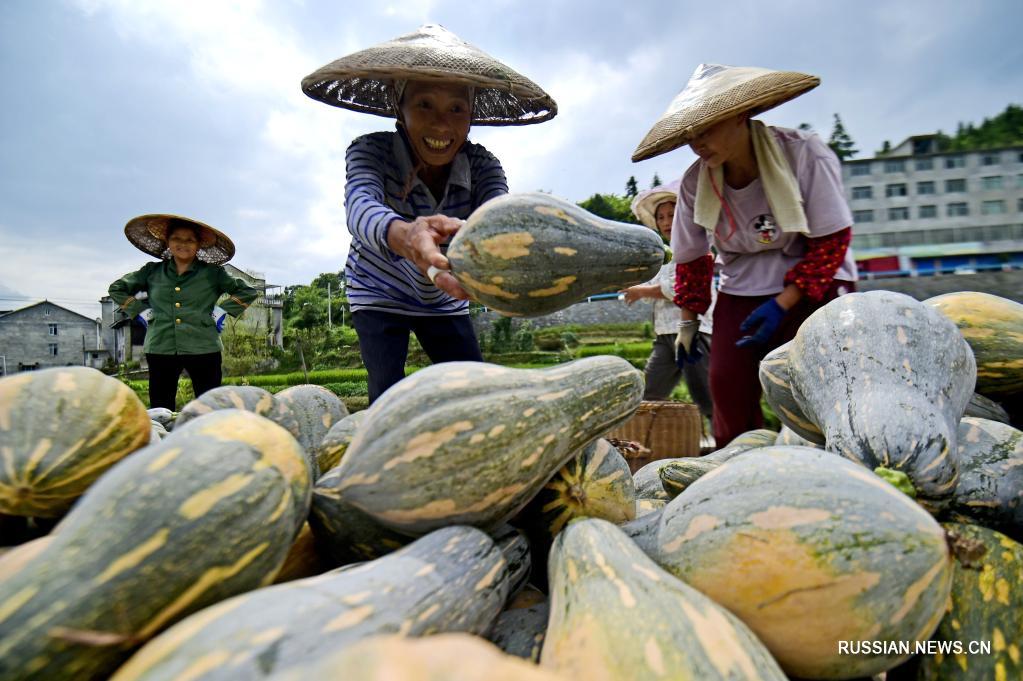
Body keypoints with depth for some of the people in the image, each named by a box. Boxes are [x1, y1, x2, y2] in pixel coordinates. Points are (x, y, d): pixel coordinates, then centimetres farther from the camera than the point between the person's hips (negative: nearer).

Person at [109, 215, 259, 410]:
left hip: (203, 350, -2)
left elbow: (248, 291, 9)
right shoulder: (152, 272, 12)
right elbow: (117, 288, 24)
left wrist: (224, 312, 0)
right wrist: (139, 311, 11)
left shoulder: (212, 273, 6)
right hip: (160, 350, 2)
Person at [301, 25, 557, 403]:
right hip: (380, 297, -2)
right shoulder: (370, 151, -26)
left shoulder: (483, 167, -20)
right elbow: (361, 207, -47)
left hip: (444, 303, 3)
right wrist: (405, 236, -71)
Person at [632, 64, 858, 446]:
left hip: (814, 284, -2)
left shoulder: (805, 154, -19)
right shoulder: (695, 182, -10)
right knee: (727, 385, -6)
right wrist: (688, 321, 8)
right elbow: (690, 258, 4)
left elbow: (831, 242, -13)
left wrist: (781, 304, -21)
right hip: (741, 290, 3)